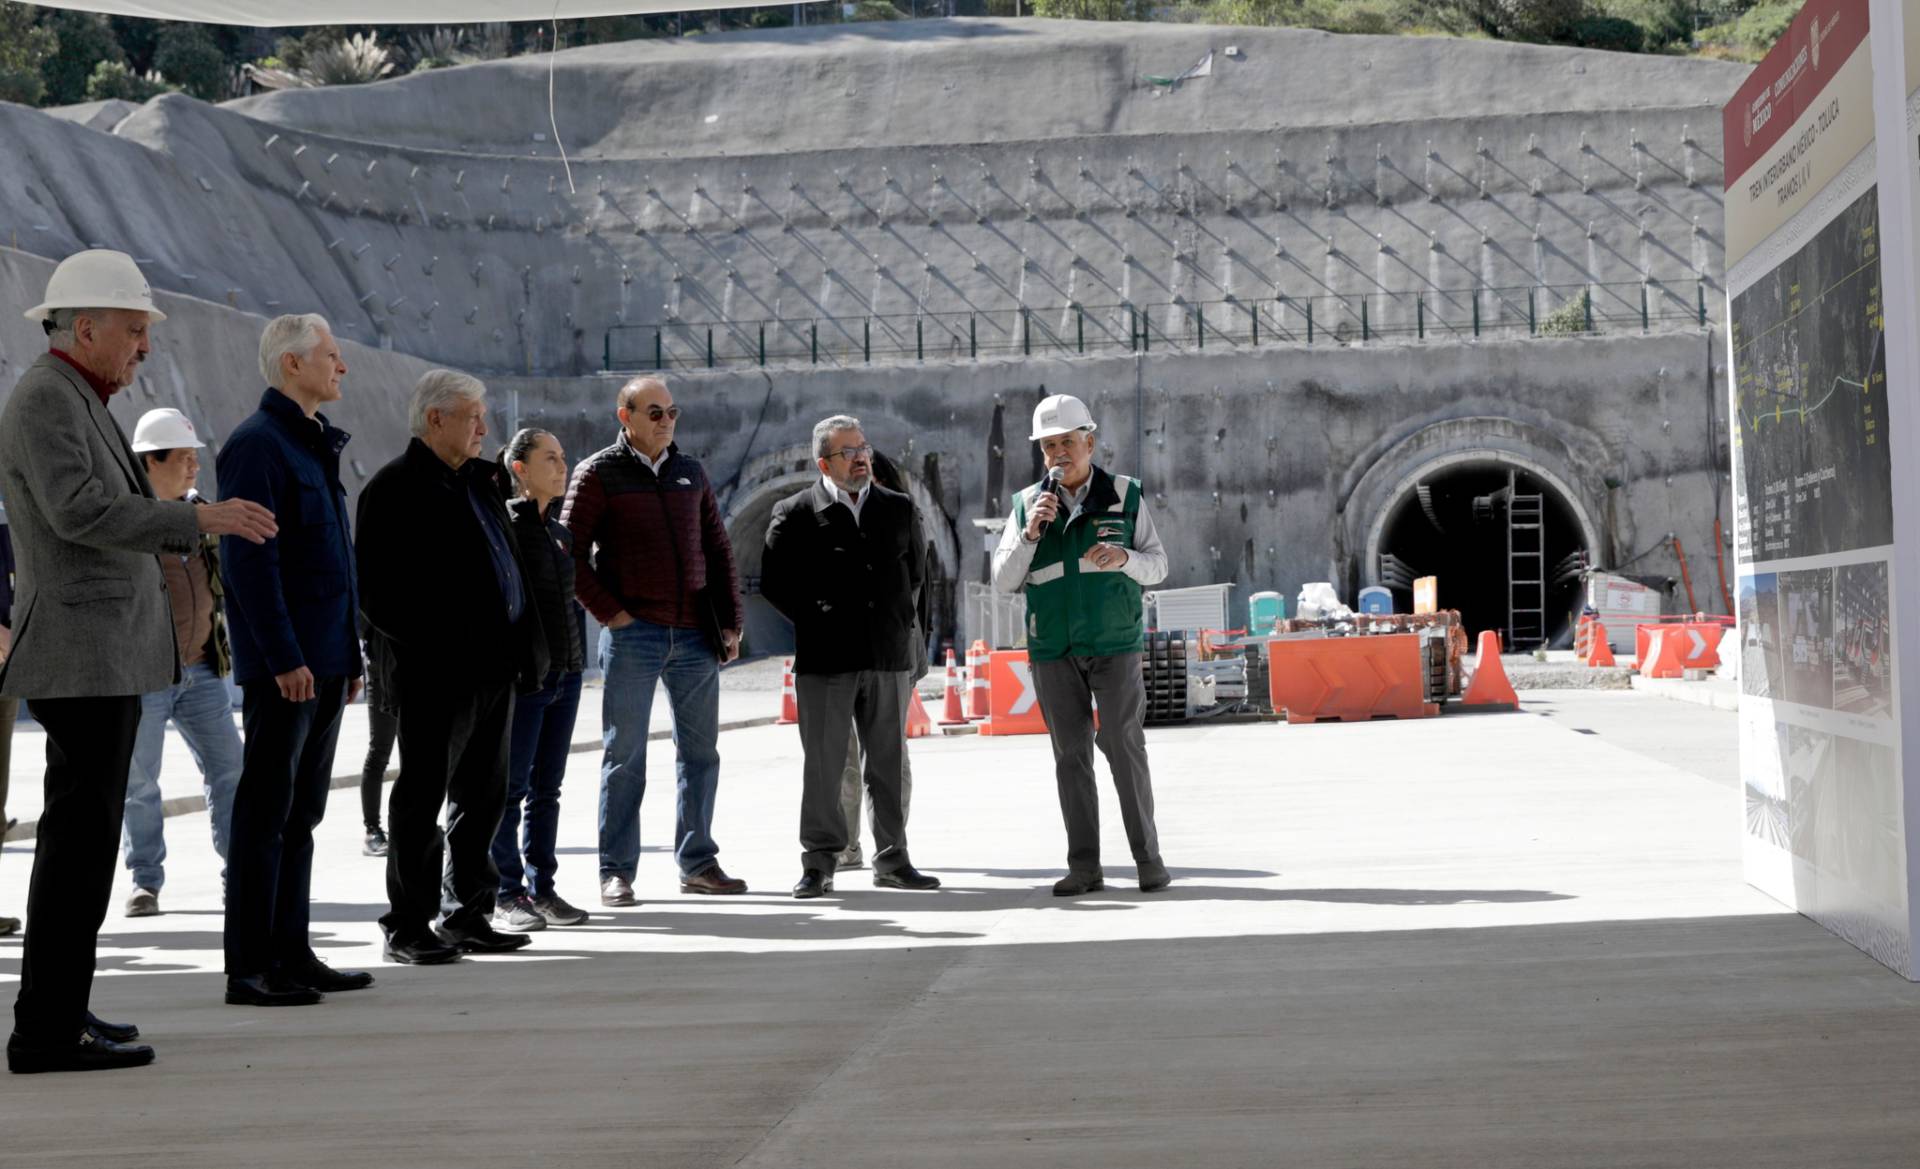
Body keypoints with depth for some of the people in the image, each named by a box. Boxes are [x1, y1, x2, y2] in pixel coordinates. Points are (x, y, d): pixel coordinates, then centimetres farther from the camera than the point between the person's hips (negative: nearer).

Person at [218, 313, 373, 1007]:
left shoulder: (316, 443, 18)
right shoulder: (258, 444, -11)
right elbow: (250, 560, -18)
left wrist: (349, 652, 19)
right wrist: (284, 657, -22)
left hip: (324, 663, 9)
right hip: (285, 664, -9)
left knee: (301, 814, 13)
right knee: (266, 813, -5)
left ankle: (291, 955, 19)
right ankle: (250, 969, -2)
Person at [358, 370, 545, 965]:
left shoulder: (476, 480, 18)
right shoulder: (395, 488, -8)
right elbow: (378, 588, -14)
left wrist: (524, 644, 13)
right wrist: (423, 647, -18)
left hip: (492, 668, 9)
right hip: (438, 672, -9)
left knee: (482, 795, 13)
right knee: (422, 798, -2)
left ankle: (466, 916, 21)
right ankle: (407, 927, 3)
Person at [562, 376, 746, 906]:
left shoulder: (690, 472, 13)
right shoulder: (598, 474, -1)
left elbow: (718, 550, 16)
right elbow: (571, 552, -5)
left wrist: (730, 622, 9)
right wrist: (610, 612, -10)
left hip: (695, 636, 5)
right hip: (633, 636, -5)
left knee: (700, 752, 8)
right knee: (625, 756, -2)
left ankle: (697, 862, 18)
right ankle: (616, 871, 3)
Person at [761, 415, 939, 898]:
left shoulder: (899, 509, 12)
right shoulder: (795, 514, -1)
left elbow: (915, 572, 22)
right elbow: (774, 581, 1)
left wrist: (903, 620, 13)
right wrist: (815, 621, -1)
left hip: (888, 657, 3)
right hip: (825, 659, -3)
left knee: (888, 763, 8)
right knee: (823, 764, 0)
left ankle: (892, 860, 16)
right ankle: (818, 863, 7)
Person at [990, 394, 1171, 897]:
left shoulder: (1125, 496, 2)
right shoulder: (1027, 505, 5)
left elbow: (1158, 565, 4)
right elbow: (1004, 581, 3)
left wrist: (1125, 558, -17)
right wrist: (1030, 532, -12)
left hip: (1114, 643, -2)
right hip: (1053, 648, 2)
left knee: (1124, 746, -7)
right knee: (1071, 754, 2)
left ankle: (1148, 857, 0)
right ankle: (1084, 866, 5)